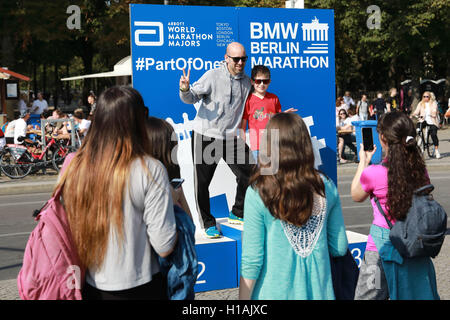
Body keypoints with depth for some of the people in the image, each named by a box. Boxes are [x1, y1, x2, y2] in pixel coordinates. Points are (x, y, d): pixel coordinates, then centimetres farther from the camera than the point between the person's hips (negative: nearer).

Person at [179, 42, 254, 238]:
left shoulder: (246, 82, 8)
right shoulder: (212, 76, -8)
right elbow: (192, 98, -10)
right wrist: (185, 90, -33)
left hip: (231, 137, 5)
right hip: (205, 136, -5)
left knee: (249, 174, 6)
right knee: (202, 182, -2)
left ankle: (237, 214, 26)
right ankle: (208, 223, 15)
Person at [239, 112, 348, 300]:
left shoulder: (258, 193, -15)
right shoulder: (326, 187, -5)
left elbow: (252, 260, -12)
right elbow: (340, 248, 3)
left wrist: (244, 297, -1)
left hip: (274, 293, -2)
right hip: (318, 291, 3)